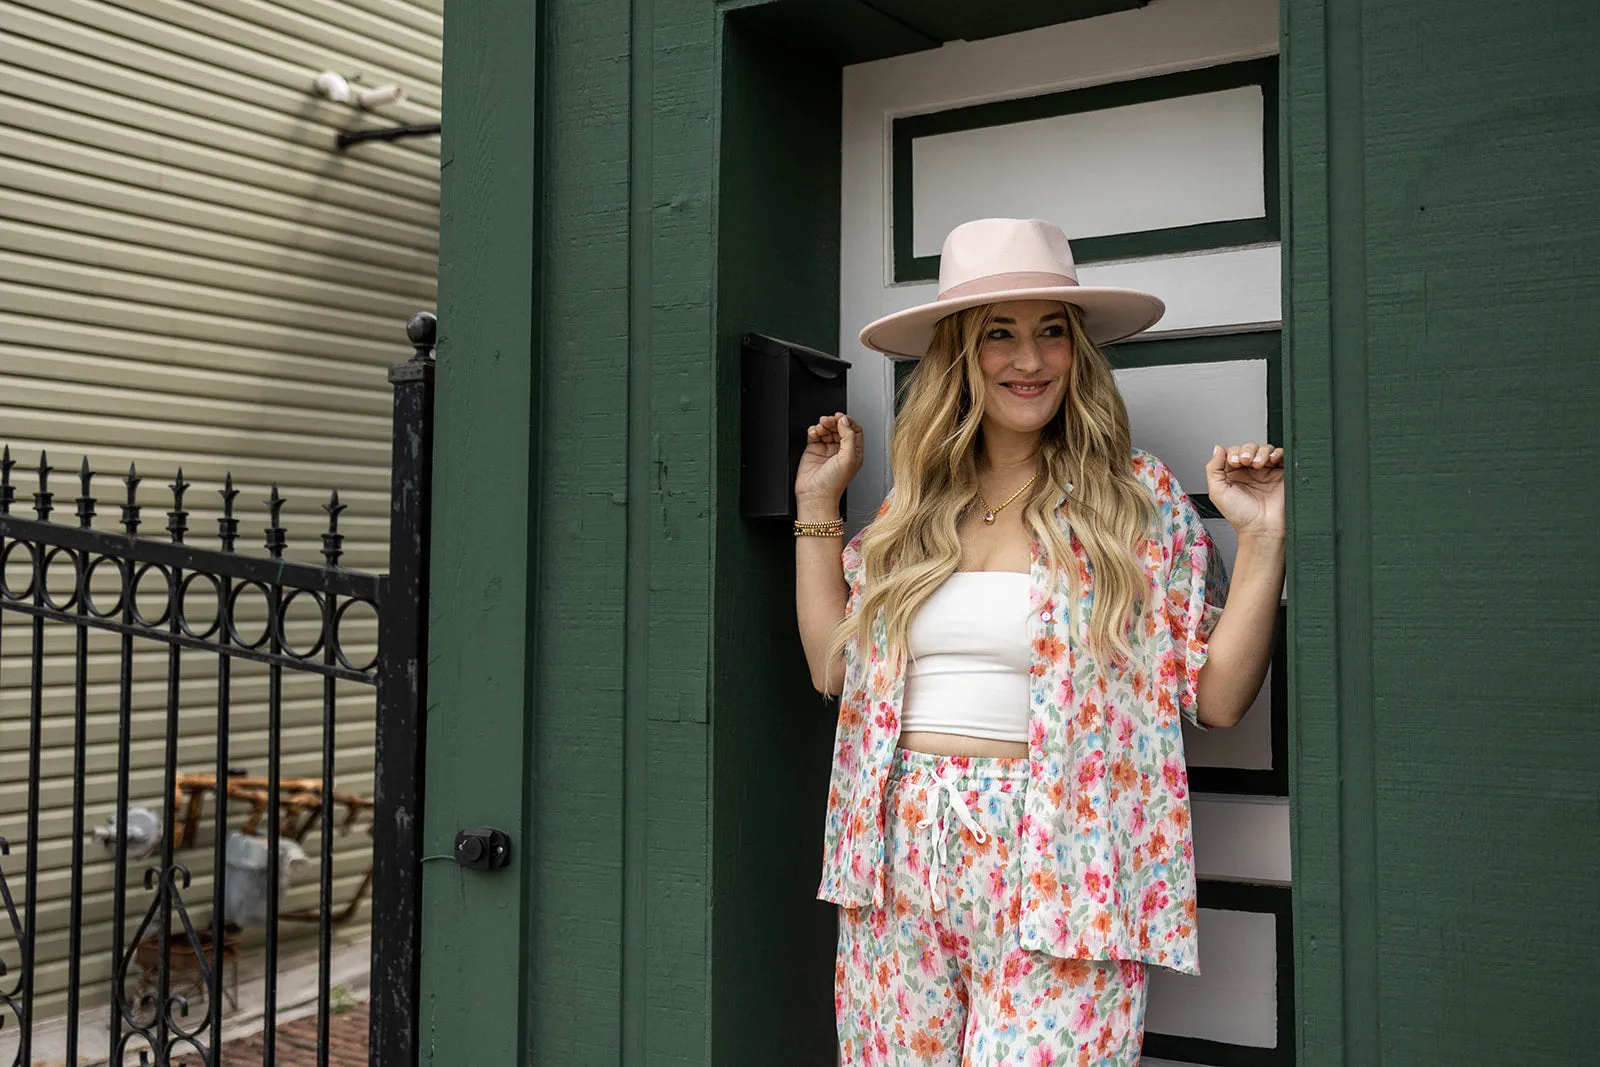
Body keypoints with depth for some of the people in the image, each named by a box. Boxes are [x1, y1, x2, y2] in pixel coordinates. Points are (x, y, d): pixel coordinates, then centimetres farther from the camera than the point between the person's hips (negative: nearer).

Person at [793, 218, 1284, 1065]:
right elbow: (834, 664, 12)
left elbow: (1218, 697, -2)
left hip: (1050, 872, -3)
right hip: (902, 863, 4)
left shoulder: (1137, 498, -1)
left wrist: (1260, 539, -12)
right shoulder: (915, 503, 8)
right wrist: (817, 504, 12)